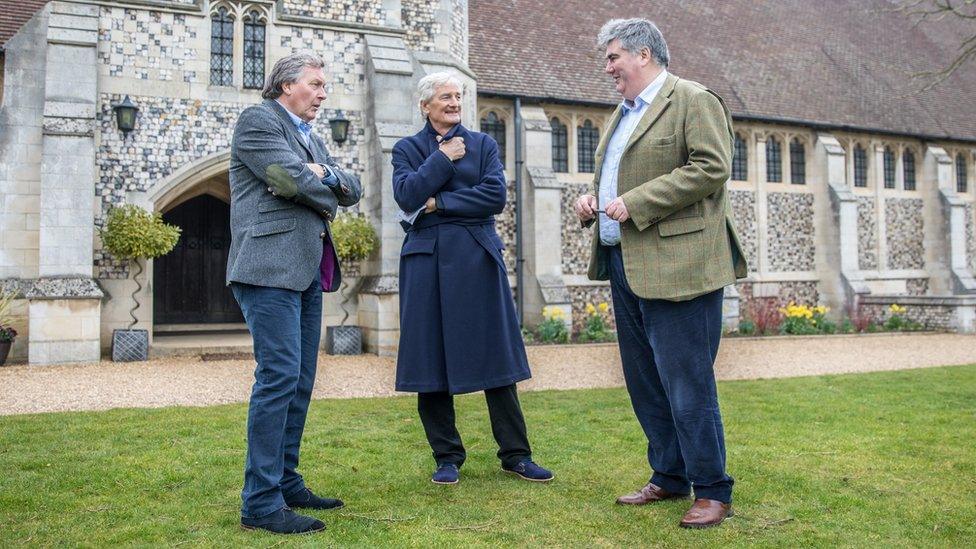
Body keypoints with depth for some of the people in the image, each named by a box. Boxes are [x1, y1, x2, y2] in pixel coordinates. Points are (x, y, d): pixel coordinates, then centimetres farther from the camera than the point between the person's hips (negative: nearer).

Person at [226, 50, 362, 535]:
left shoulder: (311, 137, 24)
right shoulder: (257, 120, -2)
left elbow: (352, 189, 15)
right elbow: (293, 177, -15)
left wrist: (325, 175, -6)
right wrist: (327, 198, 3)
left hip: (308, 271, 9)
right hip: (270, 267, -9)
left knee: (299, 381, 10)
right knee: (279, 376, -13)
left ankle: (286, 484, 18)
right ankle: (260, 503, -9)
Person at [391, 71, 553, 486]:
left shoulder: (483, 144, 11)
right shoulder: (407, 149, 11)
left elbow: (496, 195, -4)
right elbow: (407, 196, -7)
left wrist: (439, 203, -7)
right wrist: (443, 158, -5)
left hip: (476, 257, 0)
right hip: (427, 260, 0)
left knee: (495, 358, 1)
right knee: (431, 358, 1)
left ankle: (515, 454, 10)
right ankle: (447, 457, 13)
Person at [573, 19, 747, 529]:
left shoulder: (693, 100, -6)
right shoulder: (623, 113, 21)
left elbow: (711, 168, -17)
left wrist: (635, 204, -19)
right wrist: (591, 201, 7)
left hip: (676, 267, -9)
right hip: (625, 266, 9)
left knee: (687, 385, -5)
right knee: (644, 382, 14)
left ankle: (712, 491, 9)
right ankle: (669, 477, 27)